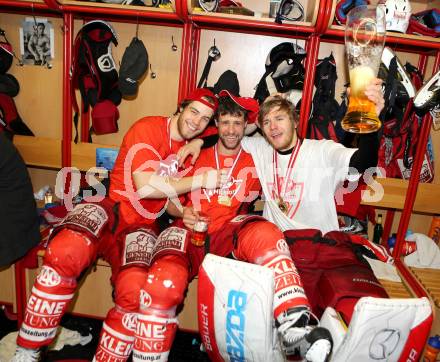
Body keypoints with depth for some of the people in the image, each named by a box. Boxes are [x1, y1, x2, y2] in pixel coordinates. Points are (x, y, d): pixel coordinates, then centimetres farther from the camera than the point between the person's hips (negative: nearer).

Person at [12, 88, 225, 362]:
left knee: (135, 287, -27)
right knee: (66, 251, -34)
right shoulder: (148, 128, -4)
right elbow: (145, 186, -16)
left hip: (143, 225, 4)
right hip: (112, 207, -3)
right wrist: (199, 181, -12)